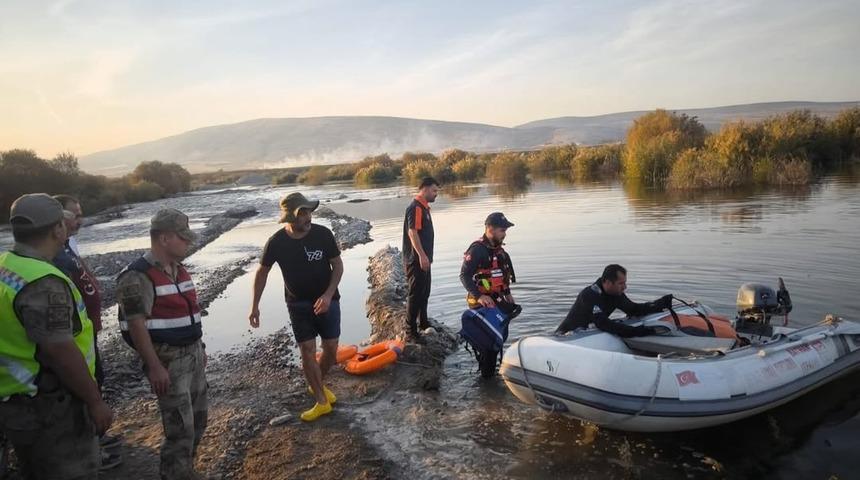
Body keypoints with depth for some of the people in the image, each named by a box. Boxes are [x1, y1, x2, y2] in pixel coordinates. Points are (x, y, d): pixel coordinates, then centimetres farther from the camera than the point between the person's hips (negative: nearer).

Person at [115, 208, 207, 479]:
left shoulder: (178, 269, 9)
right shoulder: (138, 277, -18)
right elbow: (137, 326, -21)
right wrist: (155, 367, -22)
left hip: (192, 353, 9)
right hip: (168, 359, -9)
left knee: (198, 417, 19)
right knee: (179, 427, -3)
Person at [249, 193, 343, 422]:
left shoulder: (323, 234, -15)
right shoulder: (276, 242, -14)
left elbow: (338, 266, -7)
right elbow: (262, 272, 1)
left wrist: (328, 295, -19)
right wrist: (255, 306, 0)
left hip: (327, 300, 1)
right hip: (298, 304, 0)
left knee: (331, 349, 5)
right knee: (307, 351, -5)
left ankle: (318, 385, 33)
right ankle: (321, 402, 9)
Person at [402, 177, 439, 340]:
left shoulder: (424, 207, 16)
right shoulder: (415, 207, -16)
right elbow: (412, 232, -25)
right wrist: (422, 255, -30)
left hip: (423, 259, 10)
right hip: (416, 259, -10)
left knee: (424, 292, 20)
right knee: (415, 293, -6)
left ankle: (423, 322, 33)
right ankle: (411, 329, 0)